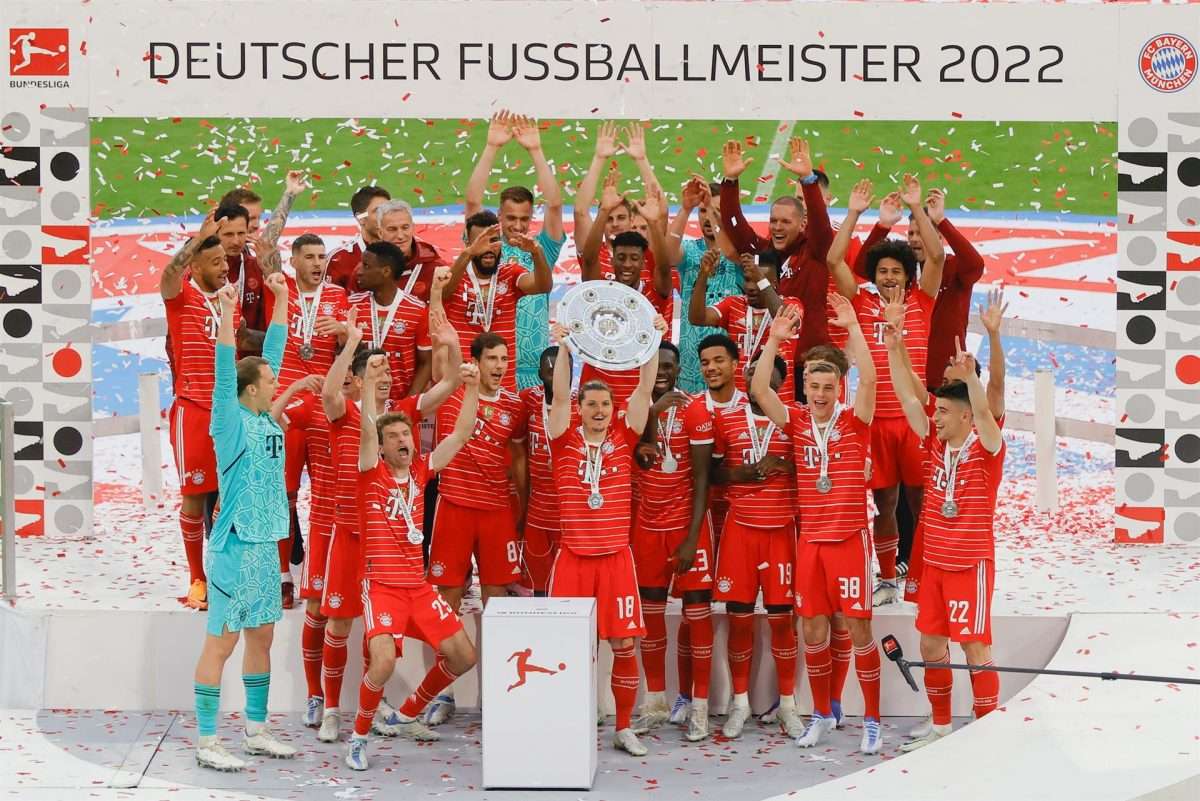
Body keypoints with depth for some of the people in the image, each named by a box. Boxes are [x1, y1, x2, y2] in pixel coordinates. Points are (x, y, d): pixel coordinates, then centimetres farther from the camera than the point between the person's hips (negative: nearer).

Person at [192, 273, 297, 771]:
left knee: (261, 636, 13)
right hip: (235, 545, -8)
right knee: (221, 641, -4)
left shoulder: (266, 418, 8)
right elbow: (225, 371, -23)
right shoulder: (231, 422, -10)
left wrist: (281, 300, 16)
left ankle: (256, 732, 22)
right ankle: (207, 743, -1)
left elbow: (272, 352, 14)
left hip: (266, 543, 8)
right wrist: (226, 315, -30)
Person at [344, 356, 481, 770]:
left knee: (463, 655, 7)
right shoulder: (372, 472, -5)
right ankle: (359, 737, -2)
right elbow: (366, 430, -22)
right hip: (382, 585, -6)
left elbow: (460, 434, 4)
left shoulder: (420, 469, 7)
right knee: (384, 661, -25)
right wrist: (369, 385, -34)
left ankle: (407, 716, 27)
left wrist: (471, 388, -5)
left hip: (418, 585, 6)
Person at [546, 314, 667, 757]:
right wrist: (563, 348, -19)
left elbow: (644, 391, -1)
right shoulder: (566, 440, 3)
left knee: (625, 644, 1)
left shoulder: (623, 438, 7)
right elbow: (560, 395, -9)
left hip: (616, 555, 1)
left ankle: (624, 728, 13)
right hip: (573, 555, -1)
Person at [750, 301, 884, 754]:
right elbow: (759, 390, -8)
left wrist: (852, 329, -24)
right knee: (813, 631, 8)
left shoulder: (854, 422, -3)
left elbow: (868, 379, -19)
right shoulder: (797, 422, 4)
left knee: (858, 628, -2)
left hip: (850, 538, -3)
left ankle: (872, 721, 7)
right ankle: (822, 716, 22)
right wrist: (775, 341, -17)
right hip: (810, 539, 3)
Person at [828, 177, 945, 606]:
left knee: (921, 499, 3)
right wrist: (854, 213, -4)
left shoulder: (920, 302, 6)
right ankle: (887, 580, 18)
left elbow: (937, 256, -5)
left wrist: (916, 207, -8)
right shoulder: (862, 304, 7)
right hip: (876, 418, 1)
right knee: (883, 502, 8)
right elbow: (834, 261, -1)